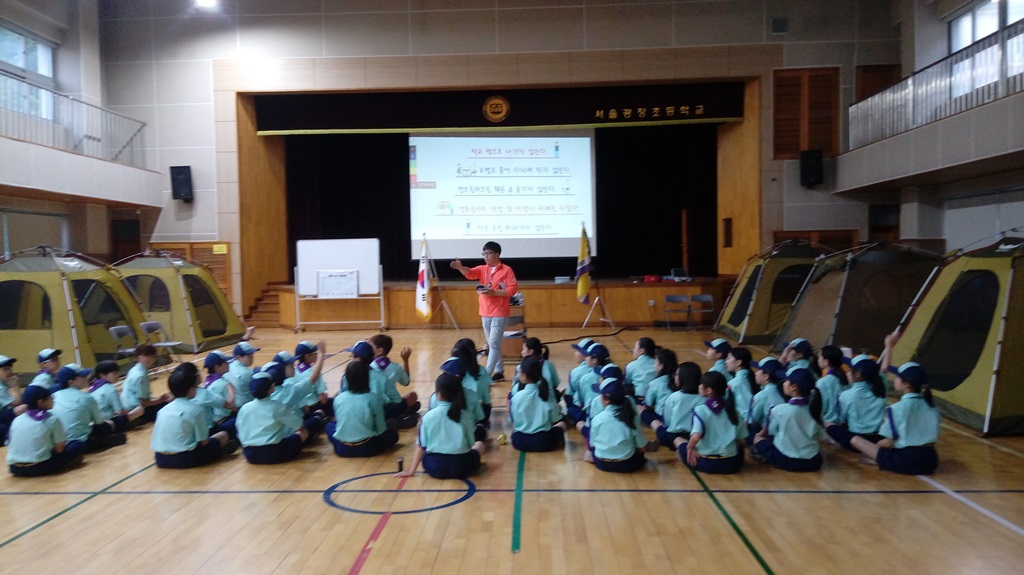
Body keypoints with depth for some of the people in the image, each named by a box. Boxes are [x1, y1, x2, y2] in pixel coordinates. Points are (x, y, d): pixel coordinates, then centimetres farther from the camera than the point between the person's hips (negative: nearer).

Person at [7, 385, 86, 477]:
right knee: (79, 446, 12)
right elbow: (59, 448, -4)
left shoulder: (17, 420, 9)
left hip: (15, 469, 6)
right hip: (40, 467, -6)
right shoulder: (52, 419, -5)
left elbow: (11, 445, 17)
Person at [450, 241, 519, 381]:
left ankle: (487, 374, -10)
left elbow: (513, 289, -12)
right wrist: (459, 267, -32)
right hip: (485, 312, 6)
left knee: (493, 343, -9)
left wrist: (494, 292, -21)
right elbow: (470, 273, -11)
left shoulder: (506, 270, -6)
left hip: (499, 313, -6)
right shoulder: (482, 269, 8)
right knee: (492, 344, 12)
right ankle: (499, 372, 22)